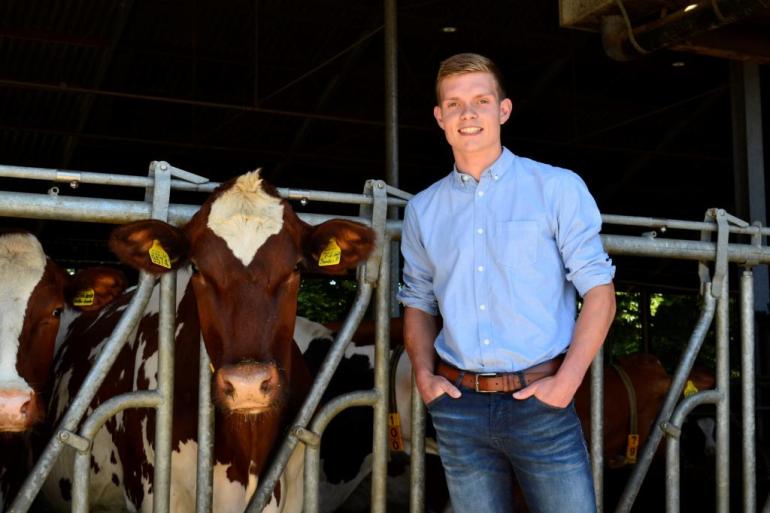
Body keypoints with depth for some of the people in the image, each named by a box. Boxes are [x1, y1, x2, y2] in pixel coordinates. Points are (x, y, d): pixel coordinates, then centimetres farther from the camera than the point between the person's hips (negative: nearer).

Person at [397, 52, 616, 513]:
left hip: (541, 403, -3)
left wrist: (567, 381, -11)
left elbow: (599, 291, -1)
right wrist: (424, 374, 3)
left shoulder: (557, 187, 1)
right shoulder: (423, 209, 11)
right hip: (458, 408, 3)